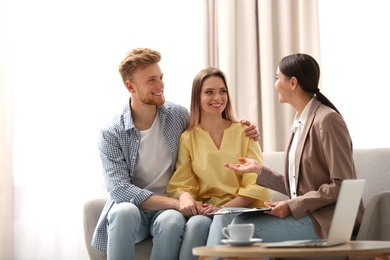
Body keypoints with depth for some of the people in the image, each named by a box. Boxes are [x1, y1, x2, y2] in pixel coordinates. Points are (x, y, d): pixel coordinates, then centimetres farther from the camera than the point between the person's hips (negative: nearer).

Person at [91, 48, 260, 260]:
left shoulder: (178, 115, 1)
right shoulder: (111, 134, -8)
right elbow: (119, 189, -17)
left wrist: (242, 132, -5)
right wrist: (176, 203, -26)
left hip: (168, 210, 1)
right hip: (131, 206, -1)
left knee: (172, 221, -34)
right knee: (124, 212, -36)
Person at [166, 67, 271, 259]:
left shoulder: (244, 132, 6)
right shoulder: (187, 138, 10)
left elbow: (255, 184, -1)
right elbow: (181, 183, 4)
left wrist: (224, 208, -16)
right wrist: (185, 197, -21)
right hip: (204, 210, 1)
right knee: (197, 224, -34)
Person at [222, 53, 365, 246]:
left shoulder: (327, 120, -12)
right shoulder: (300, 123, 14)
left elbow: (343, 185, -17)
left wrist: (292, 206, -19)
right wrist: (259, 170, 9)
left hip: (327, 221, -8)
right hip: (305, 215, 8)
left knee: (246, 229, -19)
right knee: (240, 221, -10)